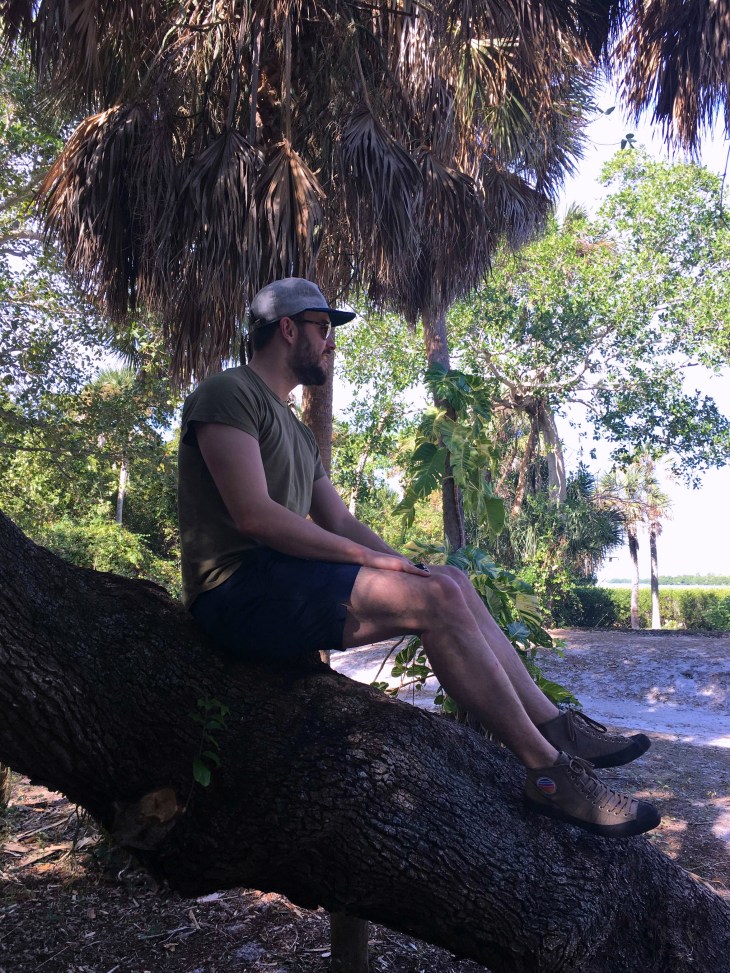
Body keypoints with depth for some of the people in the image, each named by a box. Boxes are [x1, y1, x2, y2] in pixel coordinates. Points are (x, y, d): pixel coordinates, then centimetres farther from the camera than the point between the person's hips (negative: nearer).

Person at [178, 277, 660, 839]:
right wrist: (370, 558, -16)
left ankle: (556, 727, 2)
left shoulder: (295, 432, 25)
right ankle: (548, 771, -14)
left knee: (451, 584, 0)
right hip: (239, 591, -9)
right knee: (439, 597, -22)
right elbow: (253, 515, -18)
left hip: (284, 589, 9)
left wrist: (406, 566, 1)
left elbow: (342, 523, 18)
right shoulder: (228, 393, -5)